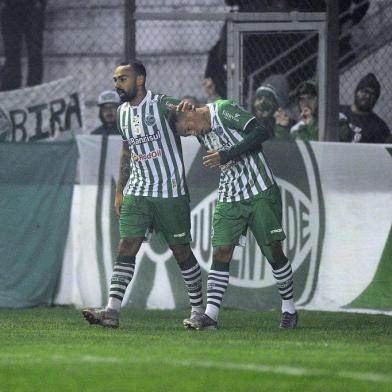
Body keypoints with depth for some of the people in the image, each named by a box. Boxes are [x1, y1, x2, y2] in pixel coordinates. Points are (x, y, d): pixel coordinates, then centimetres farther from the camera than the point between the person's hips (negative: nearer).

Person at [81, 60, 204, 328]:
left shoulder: (161, 105, -8)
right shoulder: (123, 112, 12)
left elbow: (183, 111, -23)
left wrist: (188, 105, -48)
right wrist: (119, 191, 20)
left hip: (171, 191, -5)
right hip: (136, 193, 5)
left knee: (181, 251, 2)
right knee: (126, 249, -7)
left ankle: (198, 308, 17)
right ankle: (112, 311, -14)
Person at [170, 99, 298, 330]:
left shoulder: (224, 110, -12)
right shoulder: (203, 134, 11)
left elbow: (261, 132, -20)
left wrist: (227, 155, -23)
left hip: (261, 192, -6)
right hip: (229, 198, 6)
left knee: (274, 251, 0)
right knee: (221, 252, -6)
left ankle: (289, 309, 15)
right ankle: (210, 315, -10)